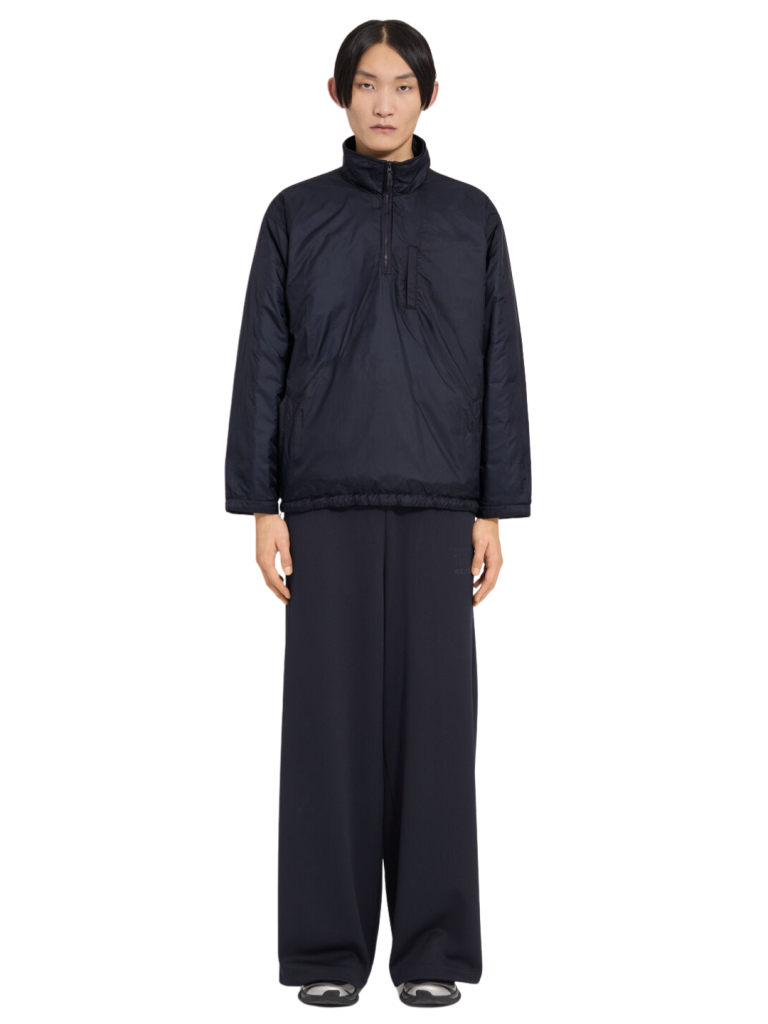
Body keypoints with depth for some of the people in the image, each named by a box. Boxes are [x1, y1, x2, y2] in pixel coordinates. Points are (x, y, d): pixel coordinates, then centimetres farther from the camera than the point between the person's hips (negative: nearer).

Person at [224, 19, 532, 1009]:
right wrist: (260, 505, -3)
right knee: (330, 716, 1)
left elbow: (500, 368, 5)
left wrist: (494, 510, -1)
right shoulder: (297, 214, 6)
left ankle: (432, 949, 12)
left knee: (434, 715, 1)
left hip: (437, 501, 1)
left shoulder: (470, 217, 7)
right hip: (329, 500, 0)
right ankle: (329, 949, 11)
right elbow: (262, 363, 4)